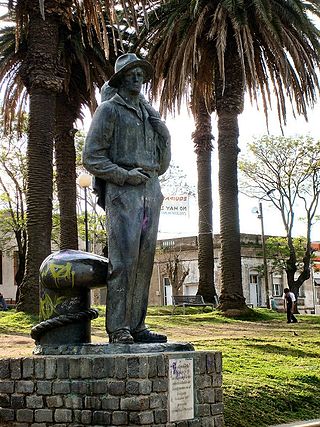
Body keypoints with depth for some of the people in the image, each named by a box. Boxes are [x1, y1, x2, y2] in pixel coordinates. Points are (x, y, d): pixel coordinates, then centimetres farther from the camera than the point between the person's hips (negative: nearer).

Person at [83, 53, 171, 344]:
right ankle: (118, 329, -10)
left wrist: (162, 131, 8)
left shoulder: (150, 113, 23)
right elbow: (91, 157, -3)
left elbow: (163, 162, 24)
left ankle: (137, 326, 7)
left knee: (144, 260, 3)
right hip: (122, 192, -6)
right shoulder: (109, 110, 4)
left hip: (150, 189, 6)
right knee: (124, 259, -13)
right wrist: (125, 175, -13)